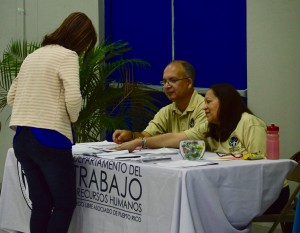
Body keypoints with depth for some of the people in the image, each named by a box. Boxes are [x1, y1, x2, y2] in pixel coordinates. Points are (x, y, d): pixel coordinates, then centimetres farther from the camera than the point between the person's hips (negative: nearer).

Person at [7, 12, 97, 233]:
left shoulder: (33, 56, 18)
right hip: (49, 138, -7)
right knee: (65, 204, 2)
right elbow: (72, 97, -18)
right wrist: (72, 118, 0)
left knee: (41, 204, 12)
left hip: (21, 138, 8)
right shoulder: (67, 56, -6)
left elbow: (11, 96, 22)